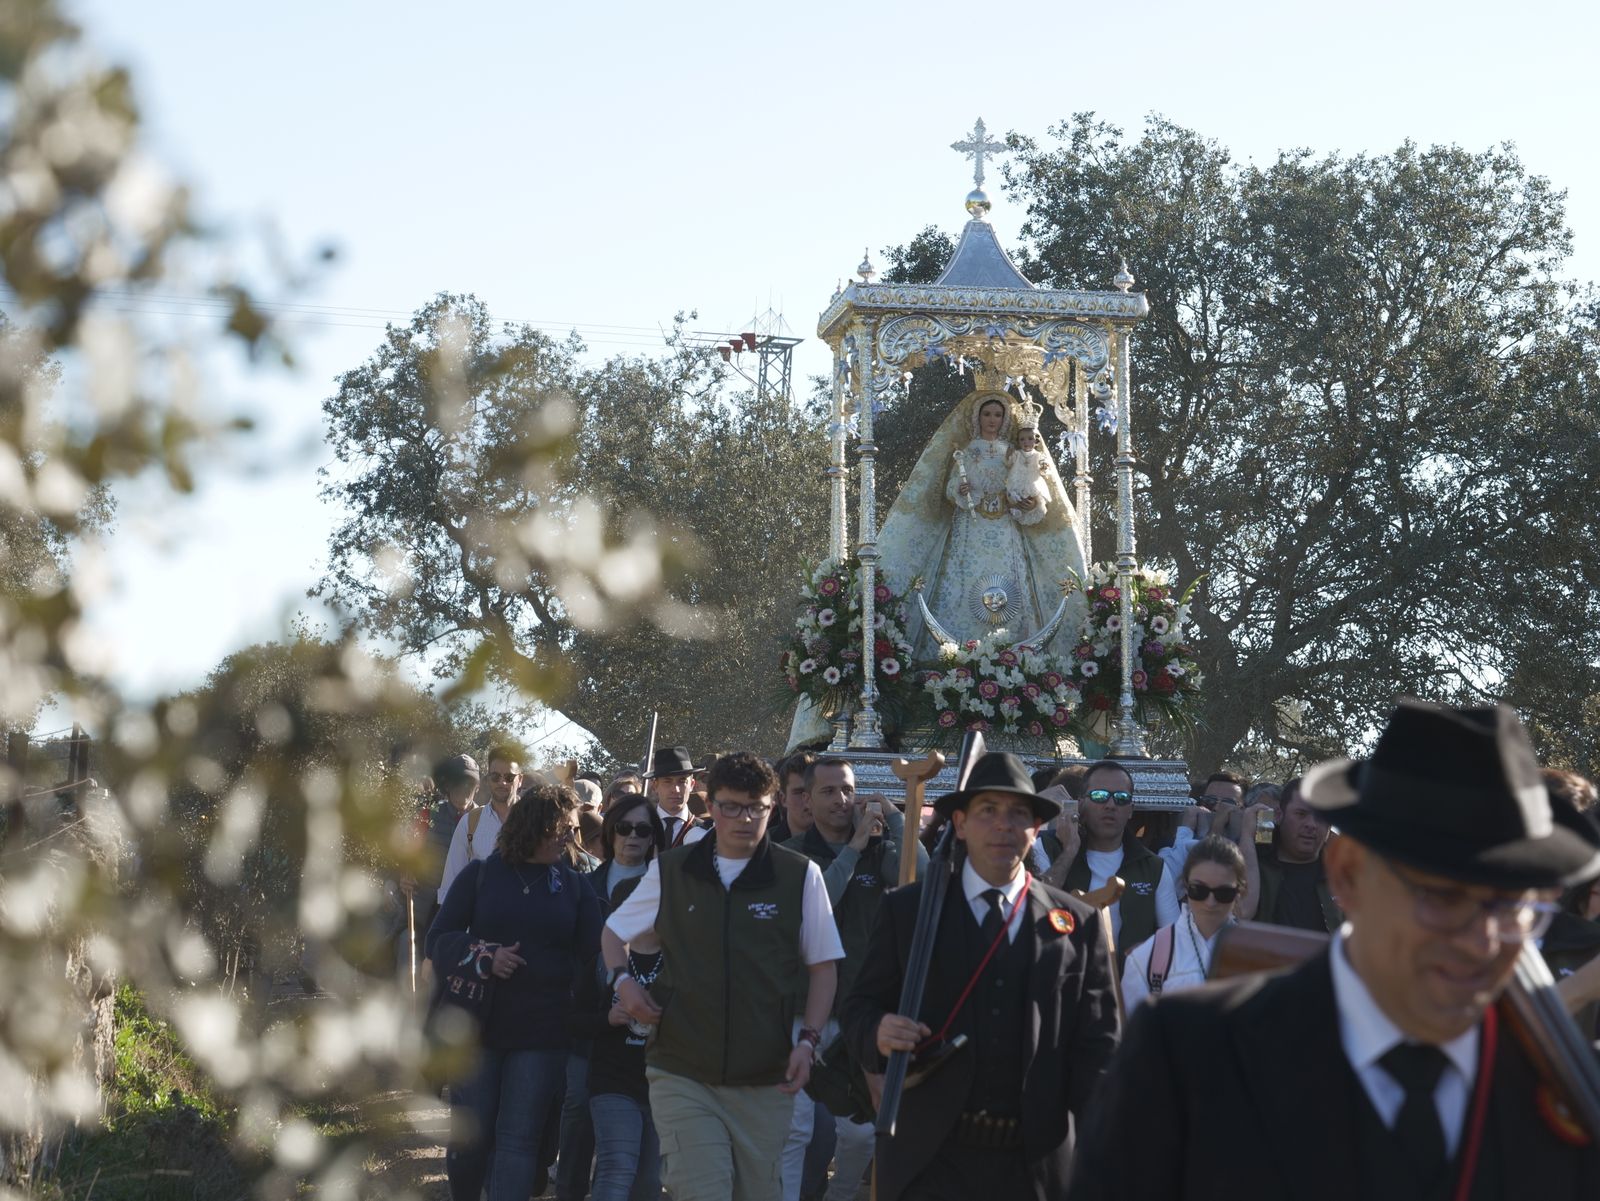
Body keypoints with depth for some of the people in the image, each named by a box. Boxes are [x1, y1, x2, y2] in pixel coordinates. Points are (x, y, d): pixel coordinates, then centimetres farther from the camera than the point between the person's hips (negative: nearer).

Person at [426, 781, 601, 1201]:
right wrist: (485, 955, -17)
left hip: (542, 1034, 0)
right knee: (471, 1133, 5)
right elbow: (438, 941, -1)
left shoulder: (575, 886, 6)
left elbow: (588, 959, 1)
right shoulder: (480, 874, 3)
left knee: (519, 1137, 0)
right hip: (477, 1025, 0)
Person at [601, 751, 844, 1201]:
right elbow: (615, 932, 19)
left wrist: (808, 1041, -5)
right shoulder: (670, 871, 5)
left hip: (765, 1081, 0)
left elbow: (823, 967, 6)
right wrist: (621, 980, -1)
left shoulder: (800, 876, 1)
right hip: (682, 1075, 0)